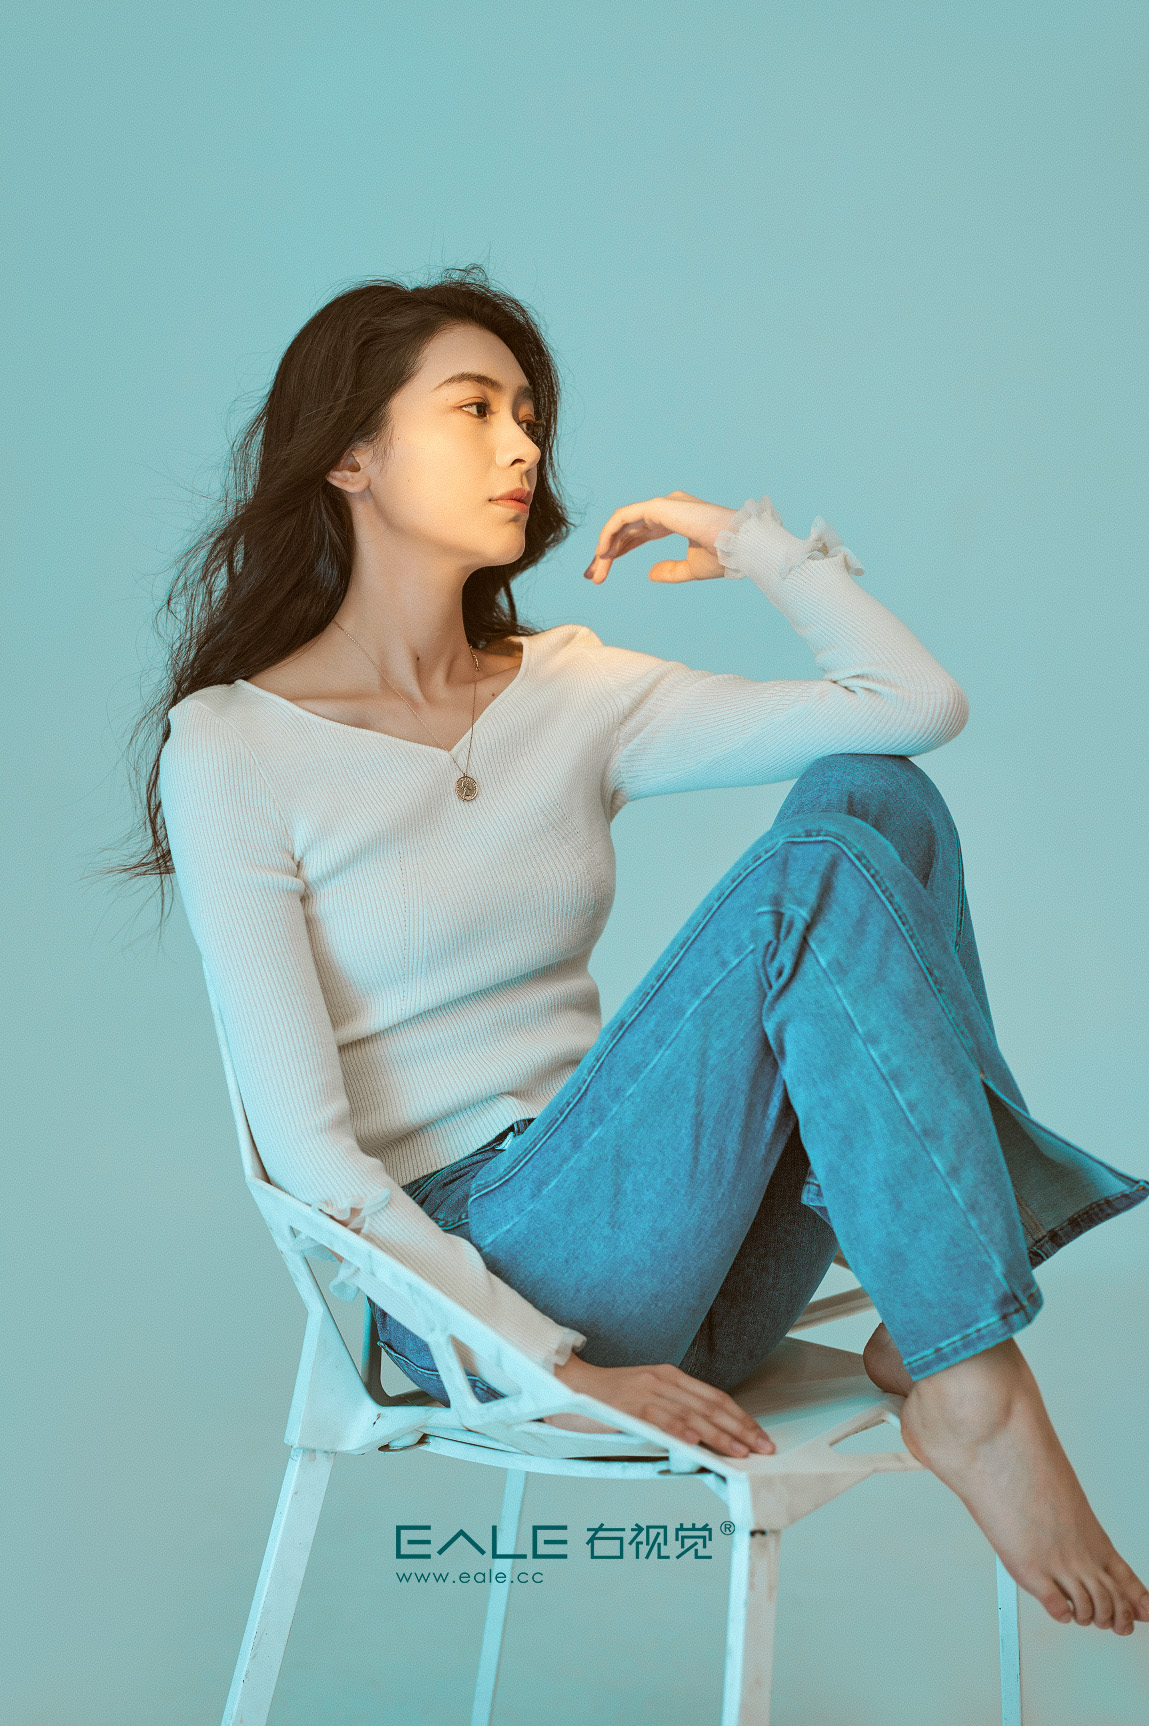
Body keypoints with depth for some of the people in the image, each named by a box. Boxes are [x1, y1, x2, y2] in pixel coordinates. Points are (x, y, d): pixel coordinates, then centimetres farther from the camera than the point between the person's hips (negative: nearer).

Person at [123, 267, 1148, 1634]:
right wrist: (553, 1370, -17)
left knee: (870, 795, -12)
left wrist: (753, 541, 6)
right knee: (816, 877, -24)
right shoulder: (233, 745, -7)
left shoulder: (571, 693, 9)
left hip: (657, 1248, 6)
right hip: (463, 1284, -6)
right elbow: (305, 1143, -12)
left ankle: (929, 1321, -16)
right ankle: (976, 1397, -22)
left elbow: (920, 704, 3)